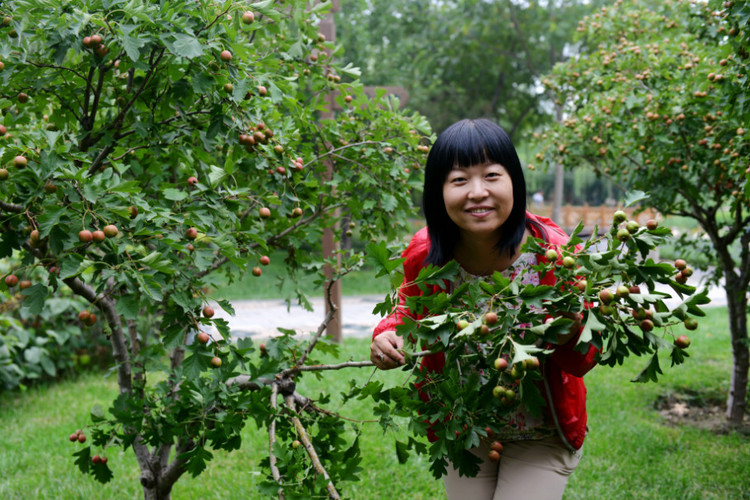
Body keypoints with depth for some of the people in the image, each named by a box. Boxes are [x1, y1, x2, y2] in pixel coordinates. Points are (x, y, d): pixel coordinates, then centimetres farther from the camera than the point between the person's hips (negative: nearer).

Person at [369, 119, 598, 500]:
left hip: (540, 437, -2)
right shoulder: (424, 254, -18)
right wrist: (388, 335, -15)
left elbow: (581, 364, -12)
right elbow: (411, 309, 7)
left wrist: (571, 333, -34)